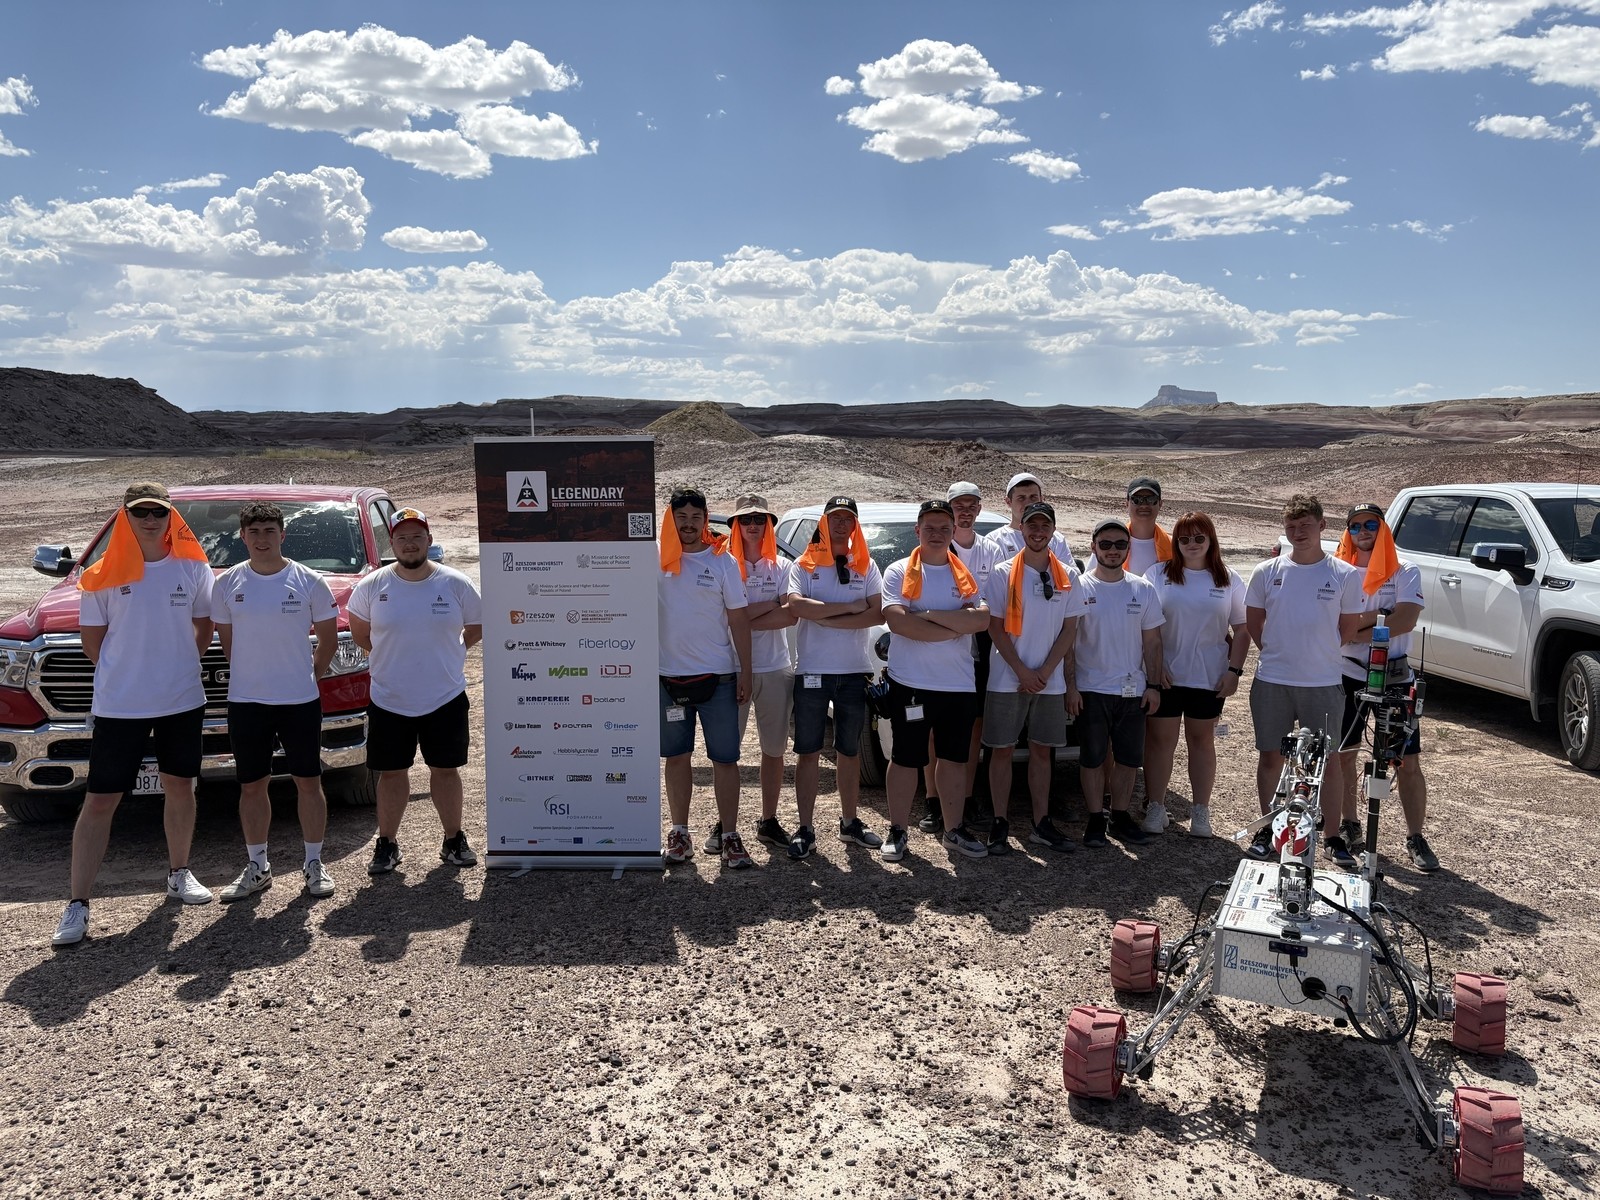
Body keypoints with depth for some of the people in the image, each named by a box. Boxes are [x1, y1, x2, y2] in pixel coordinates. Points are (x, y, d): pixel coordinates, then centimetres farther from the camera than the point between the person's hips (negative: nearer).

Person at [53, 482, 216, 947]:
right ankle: (77, 905, 4)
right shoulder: (102, 576, -4)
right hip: (118, 705, -2)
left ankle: (179, 875, 33)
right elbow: (92, 642, 3)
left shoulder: (193, 568, 1)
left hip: (183, 700, 2)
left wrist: (175, 667, 6)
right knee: (99, 801, -2)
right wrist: (128, 672, 2)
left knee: (180, 787, 14)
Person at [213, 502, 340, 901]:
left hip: (300, 701, -1)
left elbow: (328, 639, 5)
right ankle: (257, 866, 23)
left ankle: (314, 864, 17)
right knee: (251, 786, 10)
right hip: (245, 702, 2)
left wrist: (307, 677, 3)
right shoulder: (227, 584, 2)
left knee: (309, 782, 5)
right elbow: (226, 640, 11)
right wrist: (250, 677, 9)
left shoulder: (309, 582, -3)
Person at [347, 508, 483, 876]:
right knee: (392, 772, 9)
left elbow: (477, 627, 8)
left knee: (445, 769, 10)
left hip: (446, 698, 0)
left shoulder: (455, 584, -5)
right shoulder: (372, 586, -4)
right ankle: (387, 843, 22)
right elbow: (359, 632, 11)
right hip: (389, 701, 0)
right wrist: (391, 654, 5)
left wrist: (446, 652, 4)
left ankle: (454, 839, 23)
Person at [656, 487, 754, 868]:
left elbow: (738, 620, -1)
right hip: (668, 676, 2)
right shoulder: (656, 560, 2)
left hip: (718, 677, -1)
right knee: (676, 756, 10)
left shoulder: (722, 561, -1)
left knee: (725, 759, 1)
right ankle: (680, 832, 21)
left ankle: (729, 836, 9)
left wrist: (746, 673, -4)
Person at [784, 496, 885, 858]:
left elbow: (877, 613, -8)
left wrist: (827, 620, -14)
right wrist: (849, 607, -14)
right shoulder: (804, 565, 1)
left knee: (849, 751, 13)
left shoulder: (866, 566, 7)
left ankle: (850, 822, 24)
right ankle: (806, 829, 8)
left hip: (855, 672, 2)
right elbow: (797, 606, -18)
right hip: (812, 671, -2)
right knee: (809, 752, 2)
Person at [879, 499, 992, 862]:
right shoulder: (899, 573, -2)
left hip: (959, 685, 4)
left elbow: (982, 619, -9)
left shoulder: (965, 575, 8)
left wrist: (930, 615, -17)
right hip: (910, 684, -3)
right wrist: (956, 627, -14)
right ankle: (897, 832, 16)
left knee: (954, 759, 12)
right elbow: (898, 621, -18)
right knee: (905, 759, 5)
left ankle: (954, 830, 24)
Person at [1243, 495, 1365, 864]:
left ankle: (1334, 835, 17)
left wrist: (1318, 654, 3)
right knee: (1270, 756, 9)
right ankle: (1267, 829, 23)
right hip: (1271, 682, 1)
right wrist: (1279, 653, 8)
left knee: (1328, 760, 5)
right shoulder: (1267, 572, 1)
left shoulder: (1345, 576, -3)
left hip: (1323, 684, -1)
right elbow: (1253, 623, 11)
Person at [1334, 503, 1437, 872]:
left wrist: (1355, 631, -17)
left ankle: (1415, 839, 9)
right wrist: (1381, 614, -18)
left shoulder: (1405, 572, -1)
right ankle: (1351, 827, 25)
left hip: (1395, 677, -1)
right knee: (1343, 755, 10)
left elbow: (1405, 621, -16)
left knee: (1408, 763, -1)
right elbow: (1338, 627, -10)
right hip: (1348, 676, 2)